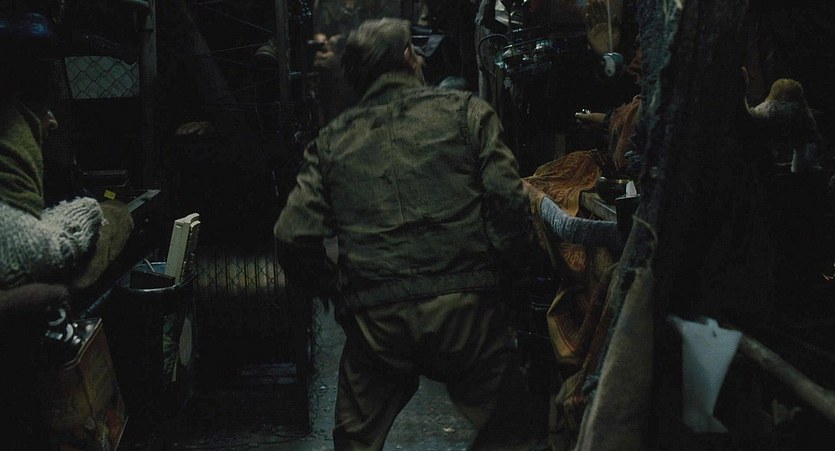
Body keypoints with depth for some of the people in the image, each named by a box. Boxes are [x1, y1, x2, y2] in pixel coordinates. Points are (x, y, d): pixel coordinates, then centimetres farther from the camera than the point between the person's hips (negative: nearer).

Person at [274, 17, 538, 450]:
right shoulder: (465, 110, 8)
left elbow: (293, 237, 4)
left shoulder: (331, 139, 13)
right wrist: (507, 283, 8)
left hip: (373, 321, 2)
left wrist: (339, 292, 18)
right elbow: (508, 201, -3)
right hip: (465, 306, -1)